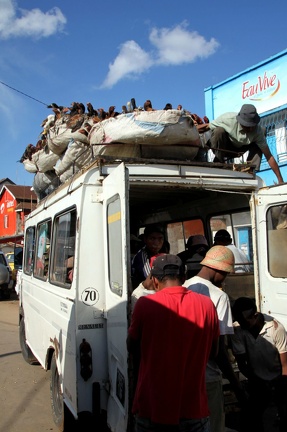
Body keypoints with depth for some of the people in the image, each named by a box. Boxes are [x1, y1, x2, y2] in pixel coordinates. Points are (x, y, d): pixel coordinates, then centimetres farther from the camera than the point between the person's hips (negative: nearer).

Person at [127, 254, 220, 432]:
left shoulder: (145, 304, -13)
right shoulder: (206, 304, -7)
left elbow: (132, 348, 0)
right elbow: (213, 351, 6)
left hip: (152, 408, -1)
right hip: (194, 408, 2)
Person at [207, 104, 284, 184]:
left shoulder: (258, 131, -26)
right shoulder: (228, 119, -33)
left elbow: (269, 157, -23)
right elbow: (208, 127, -15)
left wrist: (280, 180, -24)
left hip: (238, 149, 2)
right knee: (219, 131, -34)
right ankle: (218, 163, -18)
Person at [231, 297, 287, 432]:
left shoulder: (276, 327, -26)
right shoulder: (237, 329, -24)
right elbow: (242, 364, -12)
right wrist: (255, 382, -10)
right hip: (257, 380, 1)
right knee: (252, 418, -1)